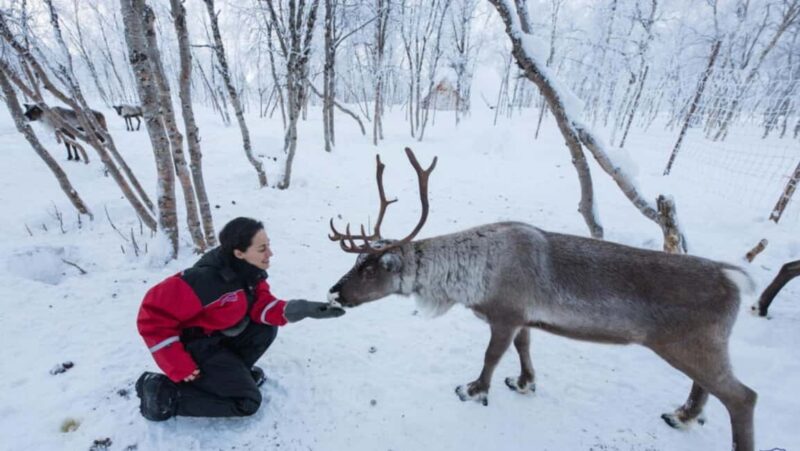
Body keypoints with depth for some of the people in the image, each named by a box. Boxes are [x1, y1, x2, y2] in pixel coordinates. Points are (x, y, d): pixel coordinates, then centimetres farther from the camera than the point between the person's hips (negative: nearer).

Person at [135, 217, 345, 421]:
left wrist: (299, 309, -27)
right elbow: (153, 316, -29)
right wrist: (179, 367, -24)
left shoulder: (249, 269, -11)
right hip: (195, 345, -7)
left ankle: (234, 370, 10)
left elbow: (260, 305, -9)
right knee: (247, 401, -6)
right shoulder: (206, 279, -35)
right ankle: (163, 392, 0)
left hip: (222, 335, 8)